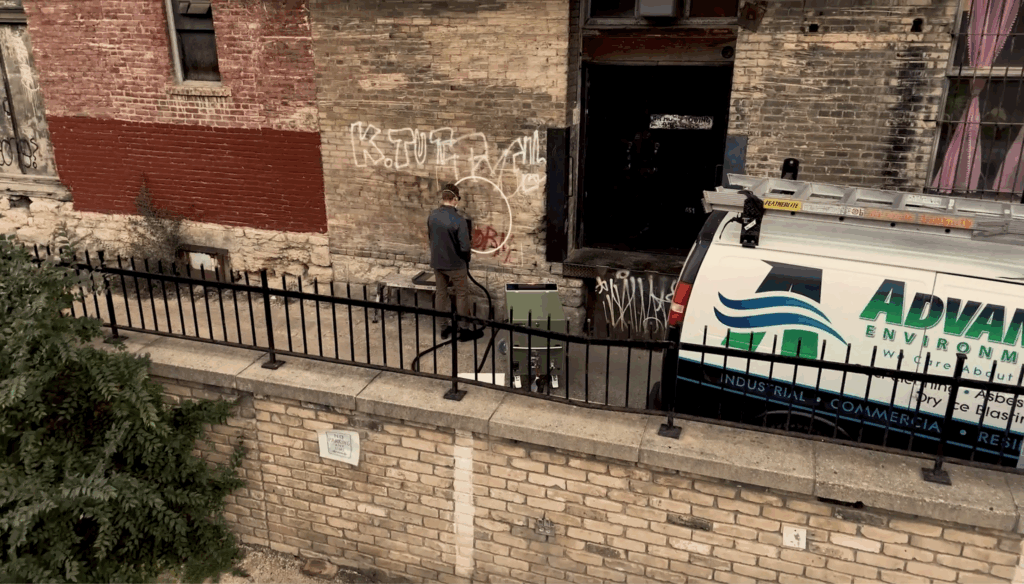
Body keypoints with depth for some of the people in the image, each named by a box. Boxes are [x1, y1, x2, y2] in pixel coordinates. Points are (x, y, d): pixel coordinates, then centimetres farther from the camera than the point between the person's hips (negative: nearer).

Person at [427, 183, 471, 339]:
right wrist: (466, 260, -2)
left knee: (440, 294, 16)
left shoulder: (432, 215, -5)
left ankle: (444, 327, 24)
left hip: (437, 262, 5)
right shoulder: (459, 220, -23)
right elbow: (464, 247, -22)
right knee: (462, 294, 12)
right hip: (455, 263, -5)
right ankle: (462, 328, 18)